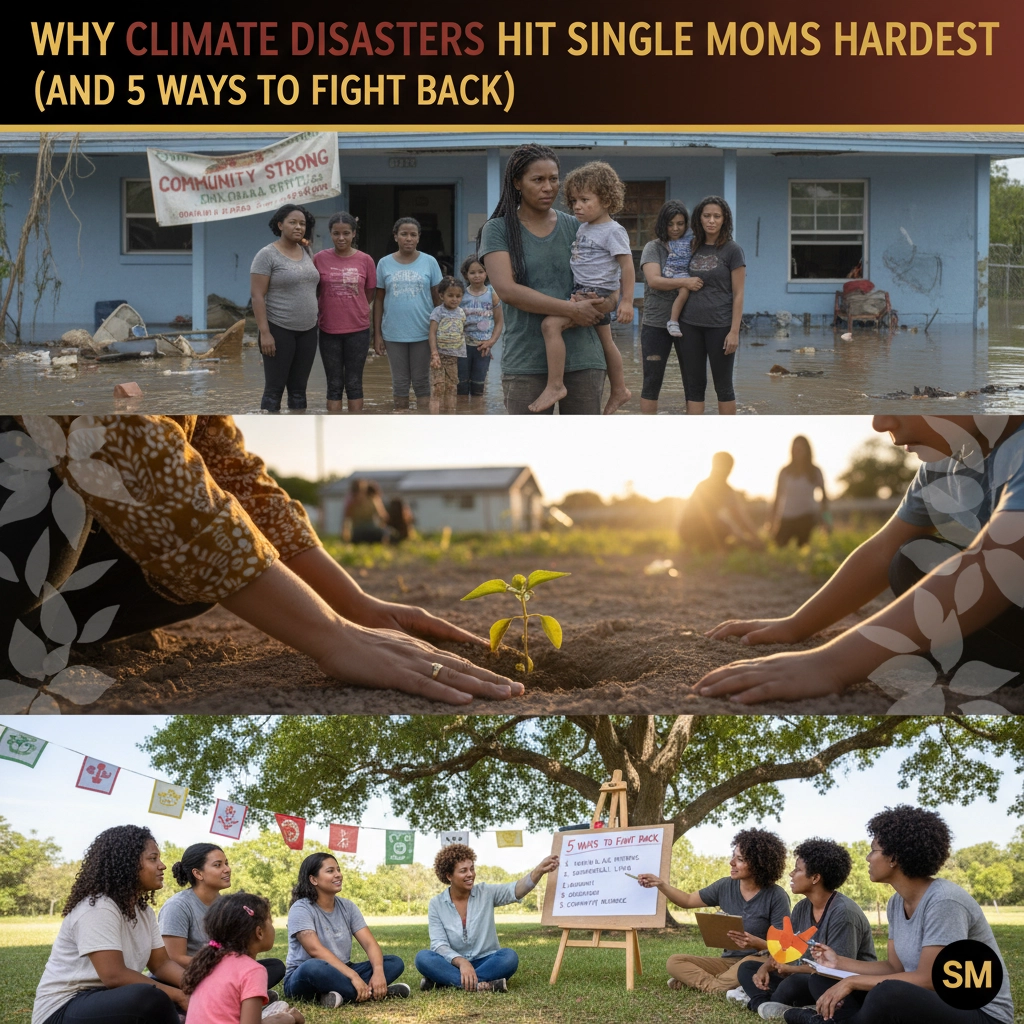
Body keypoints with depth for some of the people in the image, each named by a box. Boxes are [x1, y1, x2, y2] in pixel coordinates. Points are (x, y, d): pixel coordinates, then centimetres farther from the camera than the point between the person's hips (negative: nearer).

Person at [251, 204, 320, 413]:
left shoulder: (306, 252, 10)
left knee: (298, 389, 9)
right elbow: (257, 296, -13)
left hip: (308, 331, 6)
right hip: (279, 331, -6)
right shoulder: (267, 255, -10)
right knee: (274, 389, -3)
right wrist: (264, 333, -19)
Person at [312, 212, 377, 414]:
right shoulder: (320, 259, -3)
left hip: (358, 330, 0)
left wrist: (352, 311, 5)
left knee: (354, 383, 7)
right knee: (334, 384, 7)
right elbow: (314, 292, 8)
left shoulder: (365, 260, -3)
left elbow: (370, 294, 8)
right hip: (329, 331, 0)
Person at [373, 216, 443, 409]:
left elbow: (437, 298, 4)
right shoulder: (385, 263, 2)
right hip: (393, 334, 1)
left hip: (422, 333, -1)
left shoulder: (429, 262, 0)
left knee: (421, 382, 6)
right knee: (400, 383, 10)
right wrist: (377, 334, 3)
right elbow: (379, 301, 5)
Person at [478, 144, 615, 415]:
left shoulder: (576, 227, 10)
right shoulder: (498, 230, 2)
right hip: (526, 360, -2)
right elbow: (507, 289, -11)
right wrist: (571, 309, -16)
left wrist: (608, 302, -10)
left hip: (581, 355, 2)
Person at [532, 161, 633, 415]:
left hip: (596, 293, -10)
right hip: (584, 292, 10)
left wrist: (627, 301, -20)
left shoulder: (613, 231, -14)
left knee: (551, 324, -24)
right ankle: (619, 390, 40)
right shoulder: (584, 227, 12)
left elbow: (627, 265, -17)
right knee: (605, 341, 23)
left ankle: (555, 385, -23)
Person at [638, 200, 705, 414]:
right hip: (656, 323, -3)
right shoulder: (653, 248, 0)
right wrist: (685, 282, -24)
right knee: (652, 380, 2)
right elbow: (654, 280, -14)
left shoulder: (691, 246, 9)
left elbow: (699, 280, 9)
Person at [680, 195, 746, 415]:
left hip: (719, 326, -5)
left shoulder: (732, 251, -4)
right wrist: (675, 320, 6)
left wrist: (734, 331, -12)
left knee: (723, 385, 4)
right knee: (693, 385, 4)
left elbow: (738, 295, -6)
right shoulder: (694, 250, 10)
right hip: (691, 325, 5)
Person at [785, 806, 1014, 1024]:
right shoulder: (897, 903, 6)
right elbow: (895, 967, 12)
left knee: (888, 994, -32)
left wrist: (853, 981, -23)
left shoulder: (943, 901, -22)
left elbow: (928, 980, -25)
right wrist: (840, 963, 8)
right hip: (935, 1004, 9)